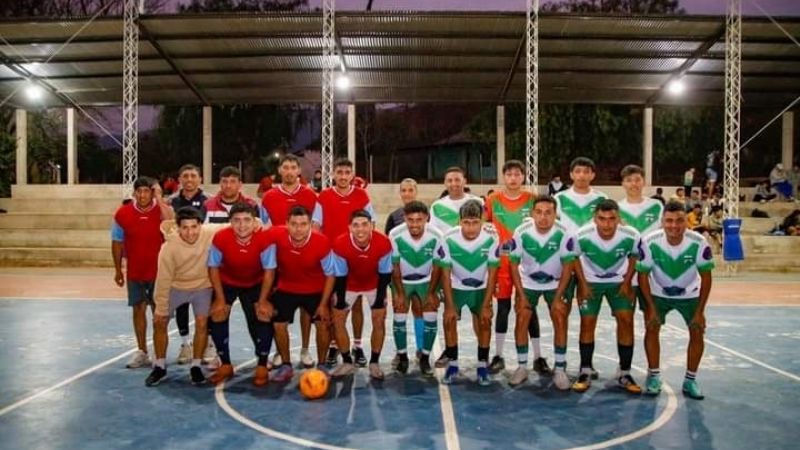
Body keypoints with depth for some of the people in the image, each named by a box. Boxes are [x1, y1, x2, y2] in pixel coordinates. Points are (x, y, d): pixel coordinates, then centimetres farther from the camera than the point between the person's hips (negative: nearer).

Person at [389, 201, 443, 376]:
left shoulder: (436, 236, -28)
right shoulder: (395, 235, -29)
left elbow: (436, 266, -14)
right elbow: (395, 266, -15)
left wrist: (431, 293, -9)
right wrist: (399, 293, -11)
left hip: (426, 281, 0)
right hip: (402, 281, 0)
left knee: (430, 318, -5)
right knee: (399, 317, -2)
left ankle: (425, 358, 11)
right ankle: (402, 356, 16)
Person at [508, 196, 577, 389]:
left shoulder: (564, 234, -26)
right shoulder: (521, 233, -24)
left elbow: (567, 268, -15)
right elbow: (514, 265, -12)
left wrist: (558, 298, -15)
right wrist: (521, 296, -13)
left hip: (556, 283, 0)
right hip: (528, 283, 1)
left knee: (560, 320, -9)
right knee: (521, 320, -5)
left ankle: (560, 369, 3)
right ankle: (522, 367, 9)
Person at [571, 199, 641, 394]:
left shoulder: (631, 235, -27)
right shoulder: (582, 236, -29)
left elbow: (634, 257, -3)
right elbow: (574, 258, -8)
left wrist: (627, 282, -6)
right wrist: (582, 284, -9)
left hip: (619, 281, 1)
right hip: (590, 281, -1)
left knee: (626, 321, -7)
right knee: (587, 323, -4)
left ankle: (624, 374, 5)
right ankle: (585, 372, 10)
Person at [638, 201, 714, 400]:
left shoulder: (699, 243, -27)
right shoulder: (649, 242, -28)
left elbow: (706, 277, -15)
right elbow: (643, 275, -15)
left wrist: (700, 311, -15)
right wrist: (651, 308, -16)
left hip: (690, 295, 1)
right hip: (658, 294, 0)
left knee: (697, 331, -6)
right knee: (651, 328, -10)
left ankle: (690, 380, 10)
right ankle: (654, 376, 6)